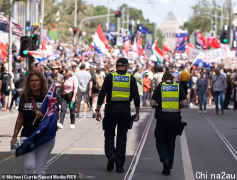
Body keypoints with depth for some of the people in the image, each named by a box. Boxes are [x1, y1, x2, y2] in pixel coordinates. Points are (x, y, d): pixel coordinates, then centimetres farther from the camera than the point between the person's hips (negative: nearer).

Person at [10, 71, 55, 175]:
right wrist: (14, 136, 12)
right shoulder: (24, 98, 7)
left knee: (41, 167, 3)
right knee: (29, 165, -9)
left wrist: (43, 114, -23)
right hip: (27, 136, 2)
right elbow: (20, 119, 13)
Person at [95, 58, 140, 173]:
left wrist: (98, 110, -3)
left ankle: (110, 154, -13)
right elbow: (136, 97, 1)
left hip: (111, 110, -1)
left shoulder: (110, 77, -1)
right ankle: (119, 166, 7)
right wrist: (137, 112, 11)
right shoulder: (131, 79, 2)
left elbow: (102, 94, -6)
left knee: (109, 134, 14)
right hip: (125, 110, 1)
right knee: (122, 137, 8)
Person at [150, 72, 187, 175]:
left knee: (160, 141, 10)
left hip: (163, 117, -2)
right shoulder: (178, 87, 8)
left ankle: (165, 159, -18)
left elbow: (152, 104, -4)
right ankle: (168, 168, 12)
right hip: (176, 117, 2)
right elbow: (184, 103, -1)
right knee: (171, 143, 14)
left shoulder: (160, 87, 4)